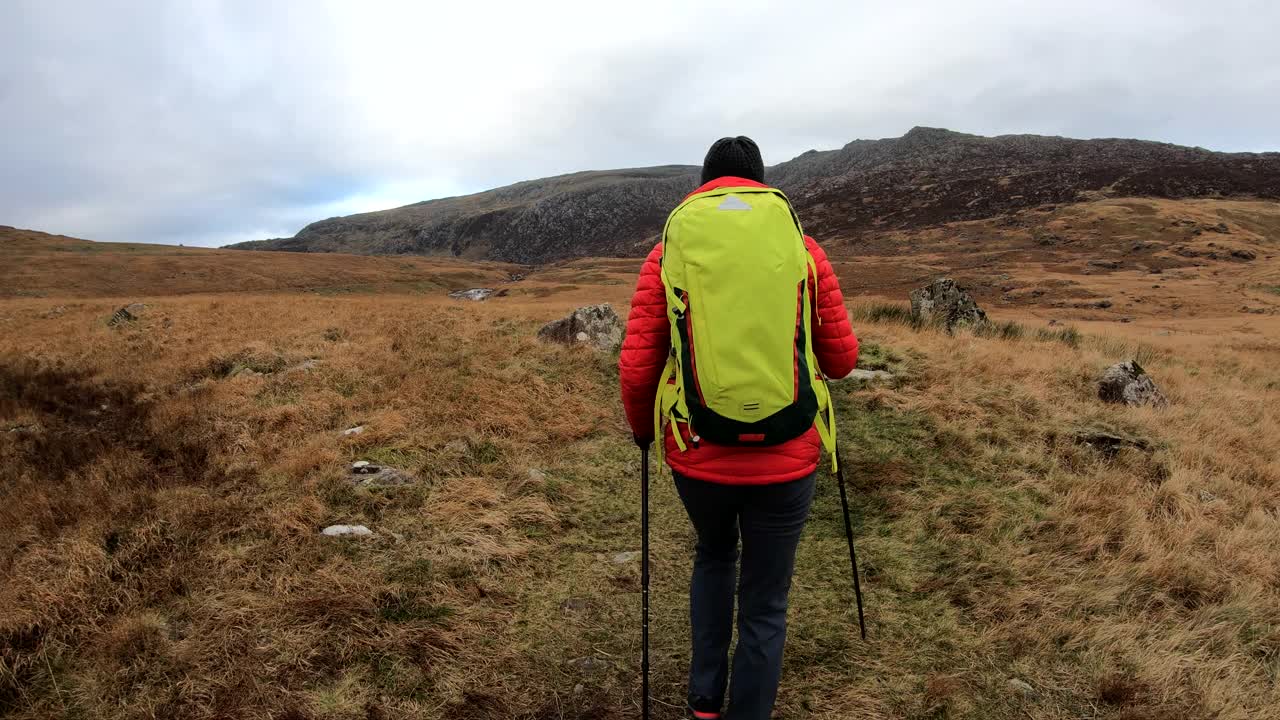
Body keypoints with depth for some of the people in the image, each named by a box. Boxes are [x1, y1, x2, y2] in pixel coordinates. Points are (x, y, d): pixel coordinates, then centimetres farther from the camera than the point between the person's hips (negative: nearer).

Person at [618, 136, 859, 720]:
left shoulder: (669, 252, -1)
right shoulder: (803, 248, 1)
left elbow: (637, 368, -5)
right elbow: (842, 360, 4)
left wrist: (641, 428, 14)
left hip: (697, 453, 1)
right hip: (784, 459, -1)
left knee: (713, 556, 31)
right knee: (764, 606, 15)